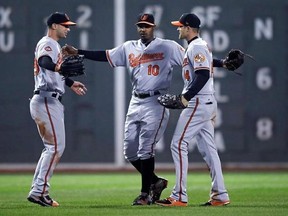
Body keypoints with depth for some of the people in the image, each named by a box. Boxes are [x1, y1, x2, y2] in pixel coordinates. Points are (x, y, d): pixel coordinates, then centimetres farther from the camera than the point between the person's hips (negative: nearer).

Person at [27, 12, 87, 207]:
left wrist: (70, 83, 44)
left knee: (51, 147, 13)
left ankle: (37, 191, 13)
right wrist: (59, 67, -53)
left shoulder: (54, 45, 21)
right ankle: (40, 191, -15)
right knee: (56, 147, -13)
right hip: (46, 101, -11)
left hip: (51, 102, 11)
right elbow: (43, 62, -34)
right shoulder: (47, 44, -10)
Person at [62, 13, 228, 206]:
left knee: (146, 149, -10)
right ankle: (156, 182, 24)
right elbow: (104, 56, 11)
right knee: (130, 151, 6)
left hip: (157, 103, -6)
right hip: (135, 103, 6)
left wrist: (220, 63, -16)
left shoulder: (168, 47, -2)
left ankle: (146, 193, 1)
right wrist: (77, 52, 3)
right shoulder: (129, 48, 12)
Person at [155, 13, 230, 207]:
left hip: (198, 104, -10)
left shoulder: (197, 47, -13)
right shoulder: (201, 46, 19)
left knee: (179, 144, -9)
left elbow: (203, 75, -24)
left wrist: (186, 96, -20)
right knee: (208, 148, 10)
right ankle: (220, 196, 9)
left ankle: (180, 197, -11)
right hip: (208, 103, 10)